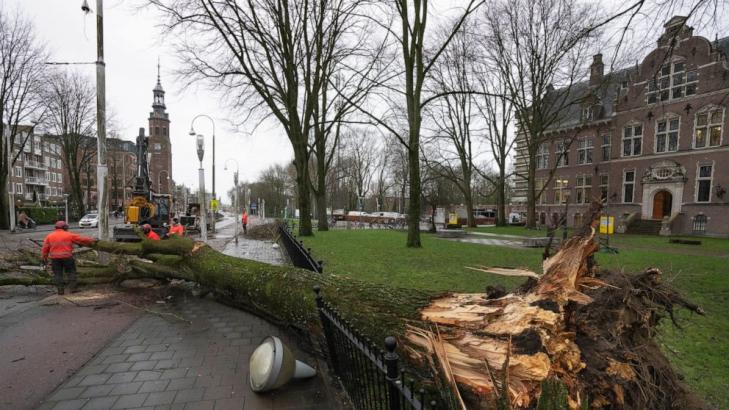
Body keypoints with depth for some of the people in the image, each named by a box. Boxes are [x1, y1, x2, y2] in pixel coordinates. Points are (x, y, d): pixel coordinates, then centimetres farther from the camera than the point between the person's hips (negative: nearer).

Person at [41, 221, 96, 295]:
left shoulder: (49, 236, 7)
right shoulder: (69, 235, -2)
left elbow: (45, 248, 8)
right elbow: (82, 239, 3)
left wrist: (44, 259, 16)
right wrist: (92, 240, 15)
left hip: (55, 258, 3)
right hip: (67, 257, -3)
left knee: (58, 274, 9)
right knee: (71, 272, 9)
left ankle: (60, 290, 8)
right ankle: (72, 288, 6)